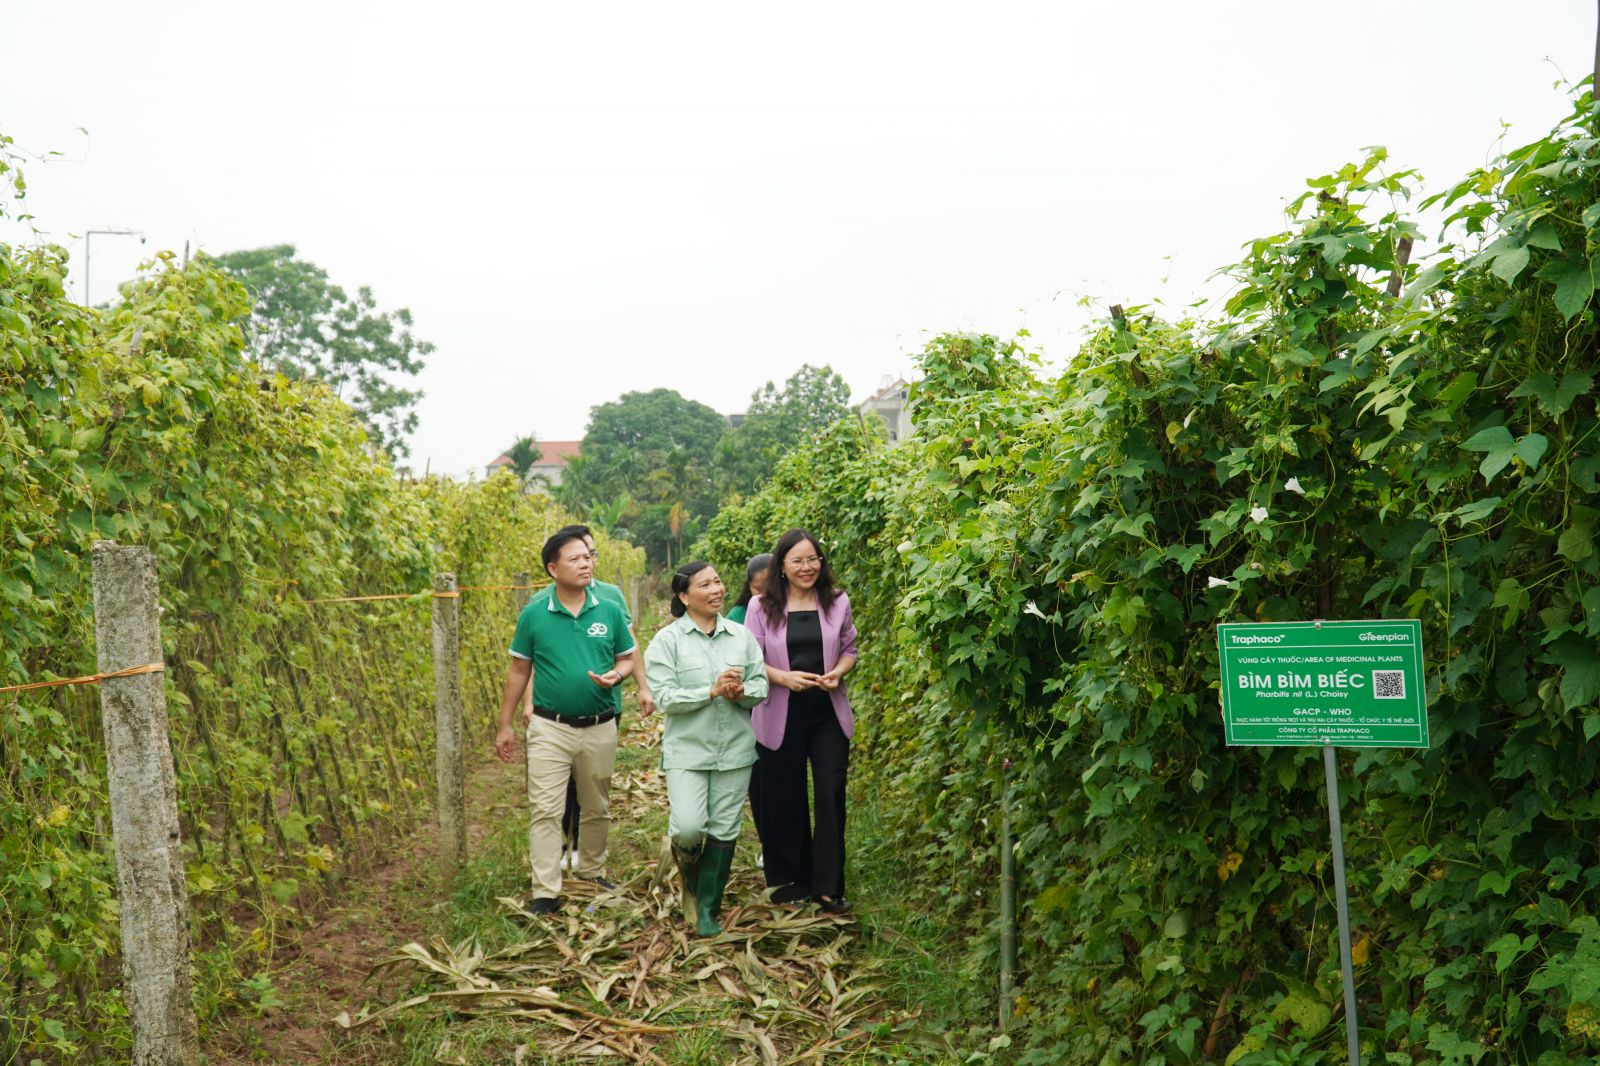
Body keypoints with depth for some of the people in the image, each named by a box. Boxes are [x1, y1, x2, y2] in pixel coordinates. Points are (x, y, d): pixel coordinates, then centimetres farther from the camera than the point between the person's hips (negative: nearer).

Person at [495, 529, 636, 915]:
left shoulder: (610, 612, -3)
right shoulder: (533, 615, -6)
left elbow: (627, 659, 7)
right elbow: (518, 672, 1)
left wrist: (615, 675, -17)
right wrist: (505, 726, 3)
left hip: (600, 728, 2)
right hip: (550, 728, -2)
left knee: (597, 809, 16)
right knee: (545, 811, -4)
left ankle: (592, 875, 35)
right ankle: (546, 894, 2)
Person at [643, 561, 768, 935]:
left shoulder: (742, 635, 4)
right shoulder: (668, 640, -6)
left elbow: (761, 686, 5)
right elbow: (665, 697, -12)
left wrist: (741, 693, -17)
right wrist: (713, 691, -21)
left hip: (735, 749, 3)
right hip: (688, 750, -3)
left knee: (724, 831, 8)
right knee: (689, 827, -15)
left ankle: (708, 910, 24)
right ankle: (687, 864, 21)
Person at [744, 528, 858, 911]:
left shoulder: (837, 602, 2)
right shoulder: (762, 607, -3)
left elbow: (850, 649, 10)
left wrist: (838, 672, -11)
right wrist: (784, 677, -19)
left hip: (828, 714, 1)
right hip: (781, 716, -1)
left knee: (831, 794, -3)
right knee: (784, 800, 9)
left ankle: (828, 886, 8)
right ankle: (792, 879, 26)